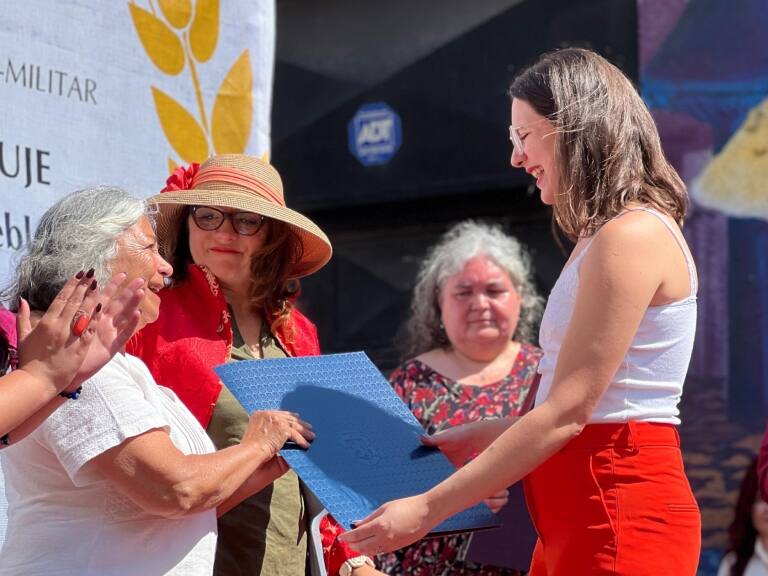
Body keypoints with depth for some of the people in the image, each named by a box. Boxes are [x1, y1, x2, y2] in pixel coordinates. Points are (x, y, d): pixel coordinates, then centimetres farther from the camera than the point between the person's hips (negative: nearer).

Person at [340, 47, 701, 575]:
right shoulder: (604, 236, 17)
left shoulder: (632, 235, -15)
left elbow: (566, 412, -19)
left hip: (618, 516, -9)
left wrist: (426, 510, -17)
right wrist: (481, 436, 21)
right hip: (580, 511, 9)